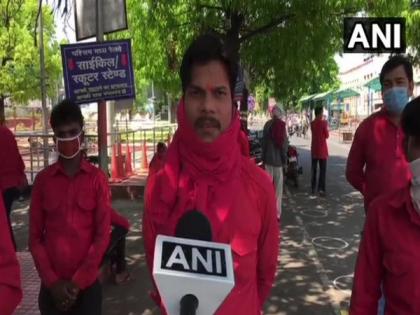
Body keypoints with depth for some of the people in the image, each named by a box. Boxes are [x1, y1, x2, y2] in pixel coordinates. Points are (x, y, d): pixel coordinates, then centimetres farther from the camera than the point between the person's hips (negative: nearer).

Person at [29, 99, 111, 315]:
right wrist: (52, 281, -6)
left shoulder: (97, 178, -2)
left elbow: (103, 234, -4)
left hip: (87, 284, -1)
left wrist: (78, 281, -9)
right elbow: (35, 236, 3)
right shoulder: (42, 179, 2)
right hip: (52, 286, 1)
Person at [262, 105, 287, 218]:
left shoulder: (267, 124, -4)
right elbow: (284, 143, -1)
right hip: (279, 159, 1)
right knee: (278, 187, 7)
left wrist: (263, 158, 7)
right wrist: (285, 158, 8)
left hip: (269, 158, -1)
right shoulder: (282, 125, -2)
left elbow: (264, 142, -1)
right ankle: (277, 214, 10)